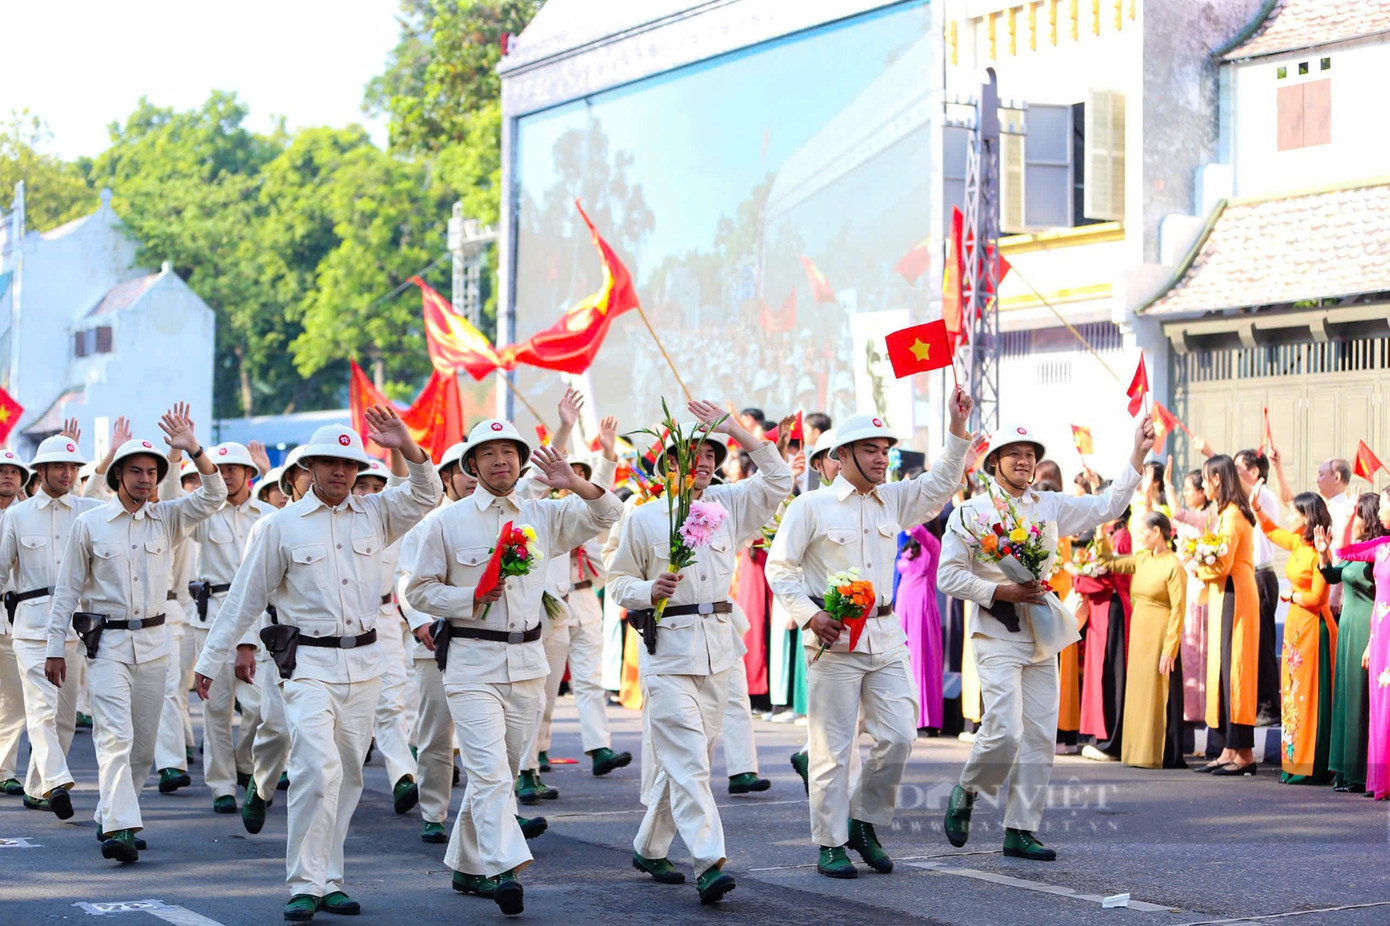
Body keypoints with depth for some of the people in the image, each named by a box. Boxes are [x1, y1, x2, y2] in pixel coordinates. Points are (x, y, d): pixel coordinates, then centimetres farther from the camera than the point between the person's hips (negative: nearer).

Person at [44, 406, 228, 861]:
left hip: (153, 640, 3)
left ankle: (112, 817, 25)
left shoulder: (167, 518, 6)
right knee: (115, 734, -15)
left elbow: (214, 495, -8)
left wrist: (194, 449, -21)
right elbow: (67, 589, 4)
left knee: (143, 741, 9)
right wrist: (55, 648, 3)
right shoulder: (89, 524, 1)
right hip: (107, 641, -3)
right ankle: (119, 828, -21)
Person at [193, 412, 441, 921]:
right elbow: (244, 597, 5)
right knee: (317, 767, -18)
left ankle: (329, 882, 16)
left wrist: (408, 447, -14)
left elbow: (425, 495, 3)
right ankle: (303, 885, -13)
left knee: (347, 775, 8)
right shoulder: (281, 526, 1)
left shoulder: (374, 514, 10)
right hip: (309, 663, -4)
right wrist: (210, 661, 7)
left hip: (363, 663, 4)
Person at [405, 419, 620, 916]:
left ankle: (468, 865, 24)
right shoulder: (448, 521, 0)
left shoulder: (544, 515, 9)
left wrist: (577, 485, -8)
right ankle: (505, 868, -24)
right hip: (472, 661, -4)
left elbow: (608, 516, 11)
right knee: (489, 770, -16)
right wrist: (471, 598, -13)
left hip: (527, 661, 4)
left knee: (501, 771, 11)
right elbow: (419, 590, 3)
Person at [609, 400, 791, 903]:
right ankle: (709, 863, -19)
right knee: (686, 758, -13)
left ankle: (649, 848, 25)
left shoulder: (727, 504, 11)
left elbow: (778, 478, 11)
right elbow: (618, 580, 6)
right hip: (667, 645, -5)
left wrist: (736, 429, 5)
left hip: (716, 645, 5)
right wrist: (650, 591, -15)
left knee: (685, 756, 9)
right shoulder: (643, 519, 1)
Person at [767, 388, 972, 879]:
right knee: (833, 746, -1)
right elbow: (779, 567, -1)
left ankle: (865, 822, 19)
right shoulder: (812, 507, -2)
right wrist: (809, 615, -13)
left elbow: (942, 483, 9)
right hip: (833, 638, -5)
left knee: (898, 736, -1)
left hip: (886, 636, 5)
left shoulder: (894, 500, 12)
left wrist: (957, 429, -4)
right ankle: (831, 845, 8)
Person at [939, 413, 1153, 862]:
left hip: (1042, 636, 5)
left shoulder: (1049, 506, 13)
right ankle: (965, 792, 11)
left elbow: (1107, 507, 16)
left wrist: (1137, 456, 8)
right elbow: (949, 576, -5)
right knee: (1005, 731, -17)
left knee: (1040, 736, 3)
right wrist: (1000, 592, -14)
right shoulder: (971, 513, -2)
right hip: (997, 634, -5)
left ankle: (1021, 831, 9)